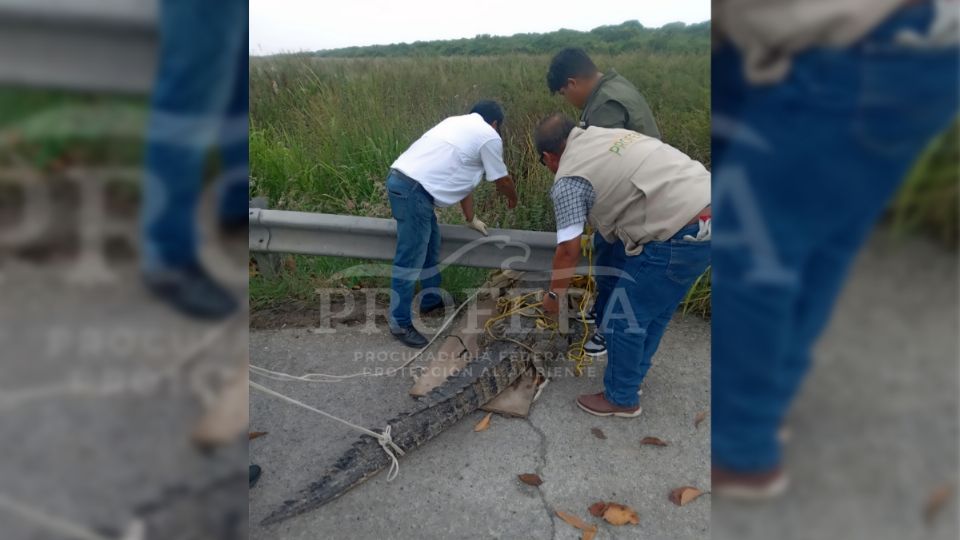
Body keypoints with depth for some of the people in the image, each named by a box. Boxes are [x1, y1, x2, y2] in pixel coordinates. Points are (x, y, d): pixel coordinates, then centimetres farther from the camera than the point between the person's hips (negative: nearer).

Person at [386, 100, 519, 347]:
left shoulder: (459, 123, 26)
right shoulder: (489, 136, 0)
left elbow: (461, 177, 30)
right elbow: (502, 181, 12)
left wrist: (471, 219, 35)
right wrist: (513, 198, 34)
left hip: (401, 179, 10)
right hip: (413, 190, -10)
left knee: (430, 244, 24)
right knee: (410, 261, -2)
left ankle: (431, 299, 39)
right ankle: (400, 324, 8)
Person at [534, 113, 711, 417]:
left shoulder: (568, 179, -4)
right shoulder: (606, 135, 20)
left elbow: (568, 250, -3)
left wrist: (555, 295, 12)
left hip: (679, 235, -9)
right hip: (708, 216, 9)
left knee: (625, 318, 7)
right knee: (654, 309, 23)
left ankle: (622, 399, 24)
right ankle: (632, 375, 41)